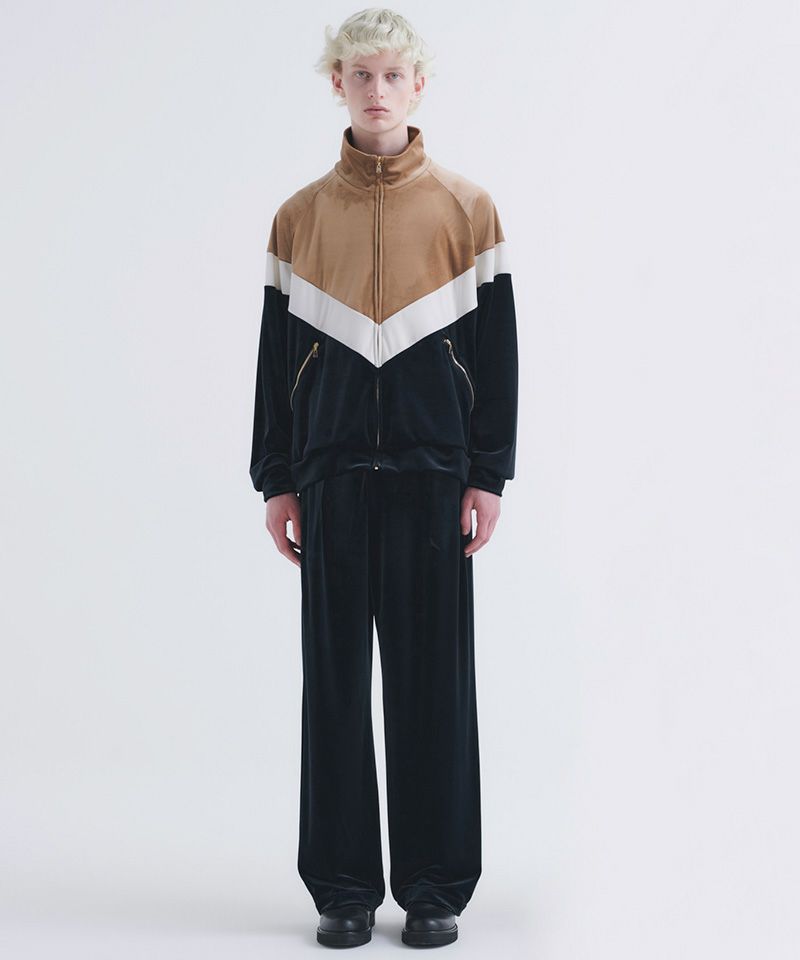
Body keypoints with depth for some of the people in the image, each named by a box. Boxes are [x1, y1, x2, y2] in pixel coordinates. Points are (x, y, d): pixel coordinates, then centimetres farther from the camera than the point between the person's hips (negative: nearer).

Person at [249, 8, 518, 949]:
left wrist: (488, 476, -2)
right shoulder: (300, 215, 10)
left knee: (432, 682, 1)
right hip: (332, 477, 1)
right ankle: (344, 888, 12)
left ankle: (434, 888, 11)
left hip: (432, 475, -1)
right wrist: (276, 482, 4)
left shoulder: (467, 207, 6)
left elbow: (496, 351, 5)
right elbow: (276, 357, 10)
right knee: (335, 681, 3)